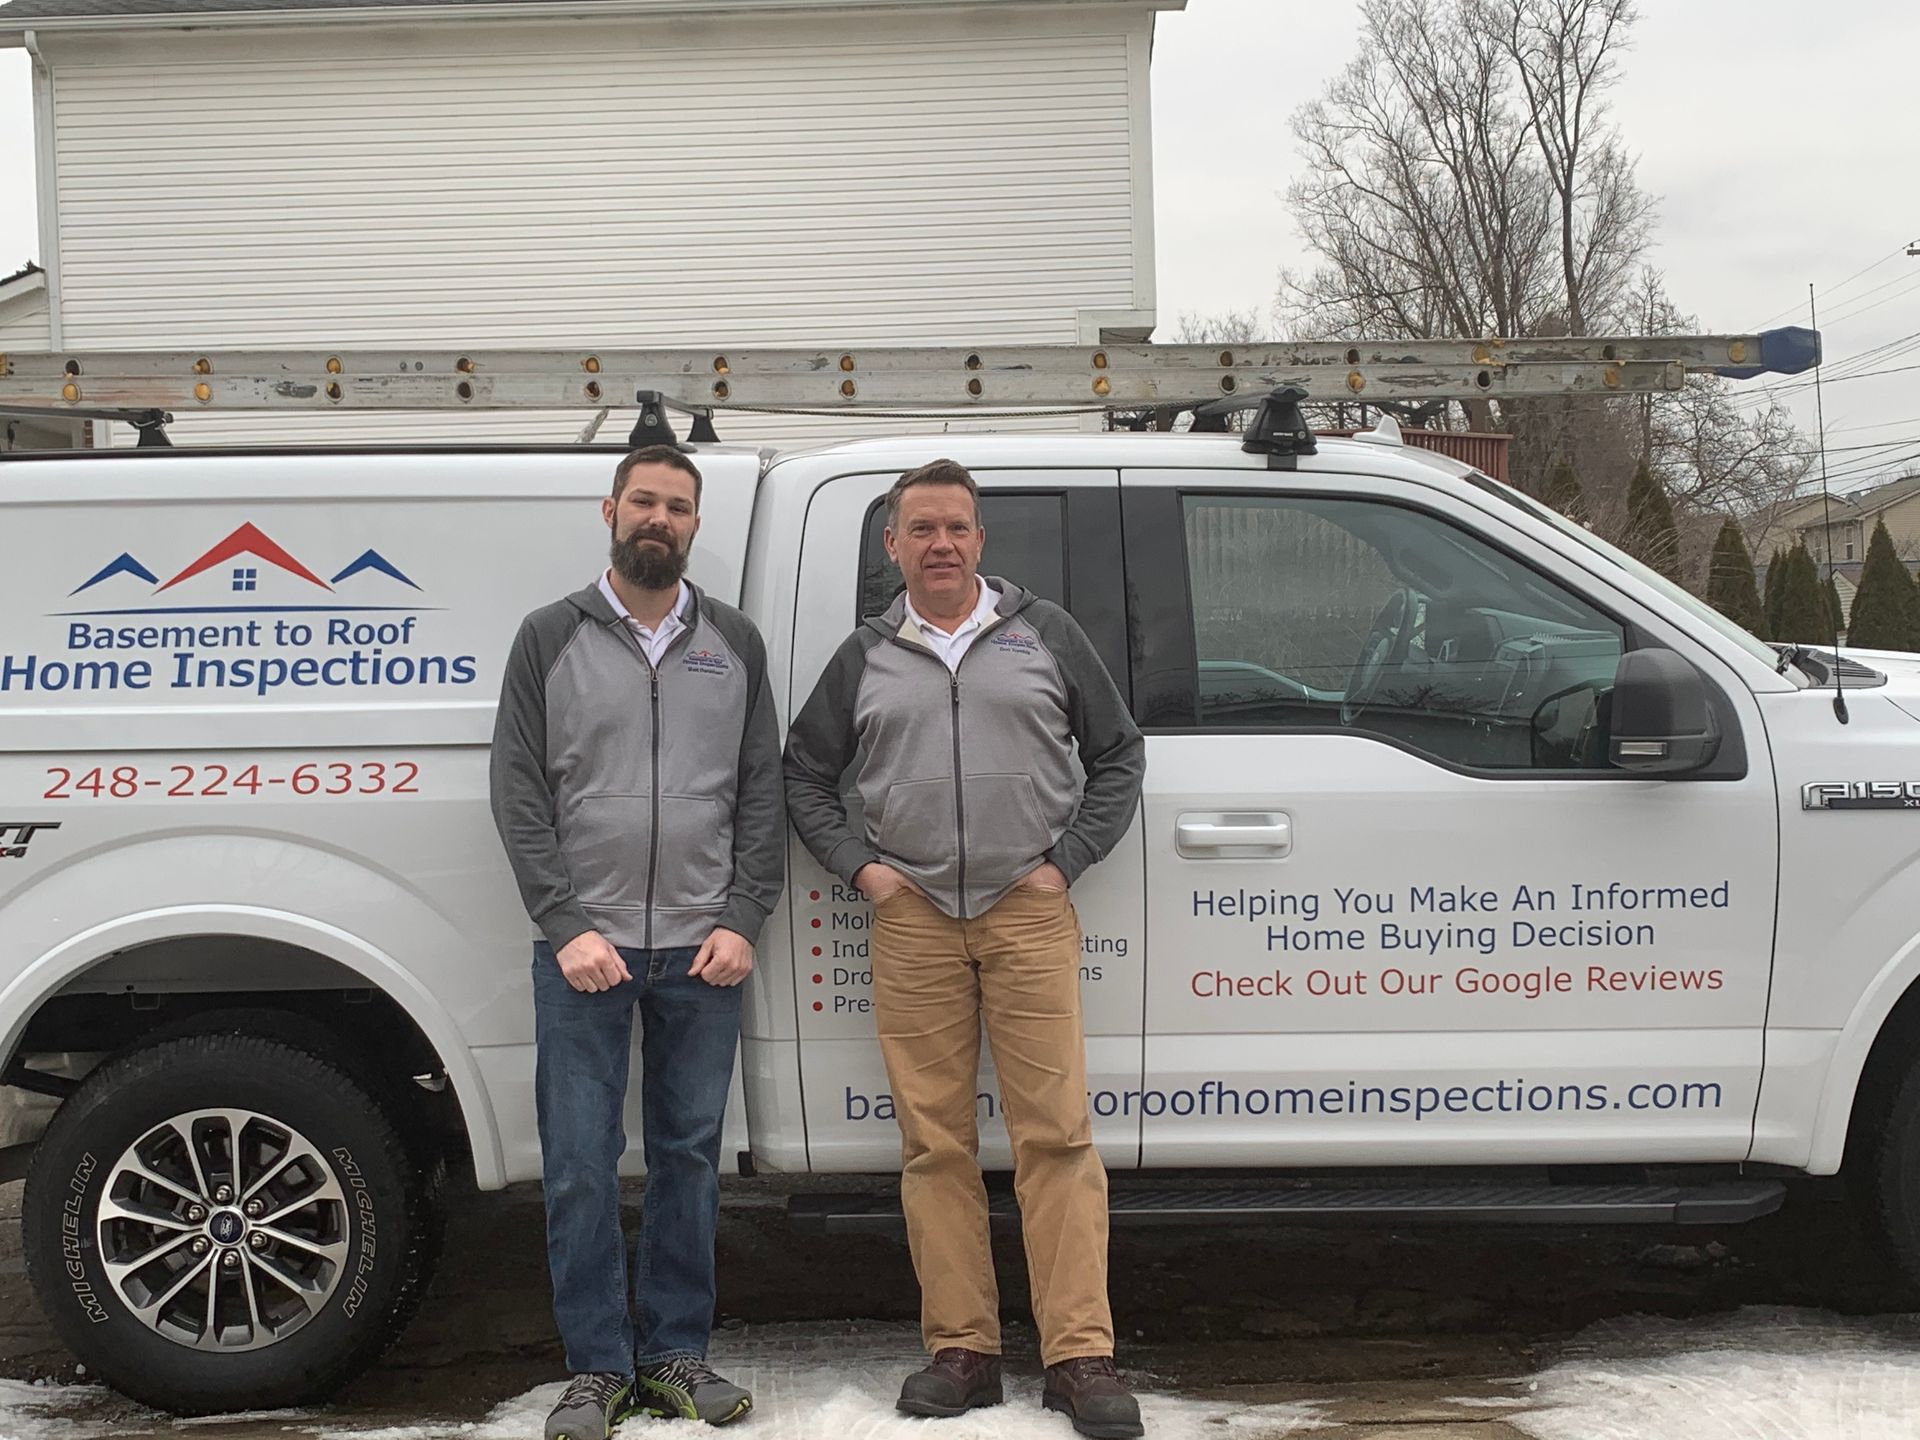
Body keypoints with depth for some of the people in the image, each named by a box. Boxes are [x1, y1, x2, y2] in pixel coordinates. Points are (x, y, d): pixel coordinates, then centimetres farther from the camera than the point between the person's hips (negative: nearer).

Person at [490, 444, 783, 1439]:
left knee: (689, 1154, 8)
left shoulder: (734, 643, 9)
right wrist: (566, 928, -9)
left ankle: (674, 1353, 20)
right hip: (584, 947, -2)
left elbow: (762, 794, 8)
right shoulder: (551, 639, 3)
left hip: (703, 949, 2)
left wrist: (741, 922, -3)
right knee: (579, 1163, 1)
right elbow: (519, 794, -1)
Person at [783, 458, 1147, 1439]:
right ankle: (962, 1351, 11)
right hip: (912, 919, 2)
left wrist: (1068, 860, 2)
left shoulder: (1043, 633, 9)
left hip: (1028, 911, -1)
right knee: (934, 1143, 3)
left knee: (1056, 1135, -5)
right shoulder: (866, 657, 13)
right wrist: (859, 865, 5)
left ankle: (1080, 1357, -1)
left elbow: (1118, 753, 12)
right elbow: (804, 773, 18)